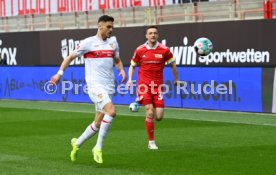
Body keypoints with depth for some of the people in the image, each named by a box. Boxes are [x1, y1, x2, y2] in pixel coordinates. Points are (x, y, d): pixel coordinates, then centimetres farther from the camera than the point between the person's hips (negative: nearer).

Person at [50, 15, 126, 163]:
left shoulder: (113, 41, 13)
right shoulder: (88, 42, -3)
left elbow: (117, 60, 26)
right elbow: (70, 57, 4)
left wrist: (122, 70, 5)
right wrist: (60, 73, -6)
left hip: (108, 87, 7)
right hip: (95, 85, -7)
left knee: (98, 123, 8)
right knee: (111, 111, -27)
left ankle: (77, 143, 31)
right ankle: (98, 148, -17)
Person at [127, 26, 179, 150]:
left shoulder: (164, 50, 0)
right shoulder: (139, 50, 1)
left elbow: (173, 64, 14)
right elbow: (132, 66, 13)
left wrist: (176, 79, 17)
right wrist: (130, 80, 0)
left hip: (158, 85, 1)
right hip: (144, 85, -1)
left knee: (159, 117, -5)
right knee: (150, 113, -13)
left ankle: (149, 119, 32)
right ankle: (151, 142, 1)